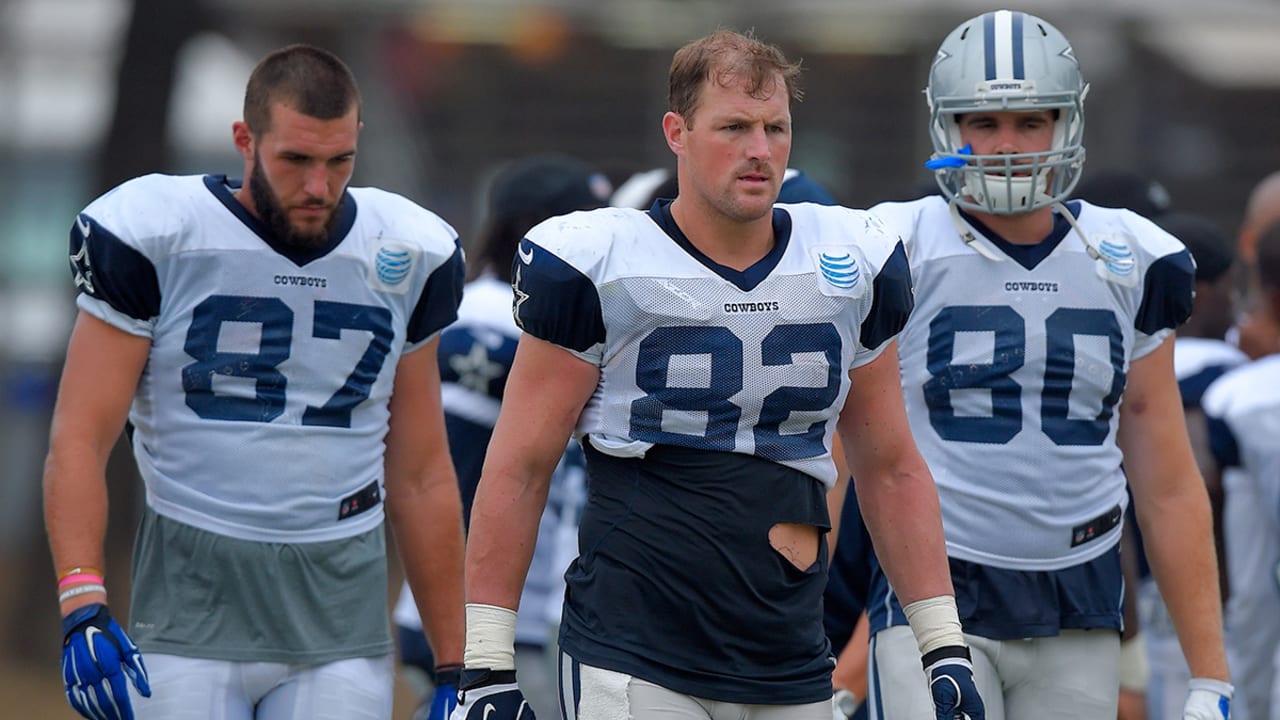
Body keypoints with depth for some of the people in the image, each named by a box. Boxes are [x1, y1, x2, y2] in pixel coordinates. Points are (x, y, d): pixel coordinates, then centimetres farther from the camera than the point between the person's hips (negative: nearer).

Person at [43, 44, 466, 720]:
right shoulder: (154, 239, -4)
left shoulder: (404, 258, 7)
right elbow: (79, 438, -5)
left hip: (340, 611, 3)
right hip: (191, 593, -3)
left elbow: (420, 476, 15)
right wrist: (83, 606, -18)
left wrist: (457, 664, 14)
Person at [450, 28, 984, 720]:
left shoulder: (853, 265, 10)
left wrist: (944, 646, 13)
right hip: (634, 662, -4)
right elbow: (519, 468, 0)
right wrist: (487, 662, -3)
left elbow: (890, 468, 18)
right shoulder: (597, 265, -3)